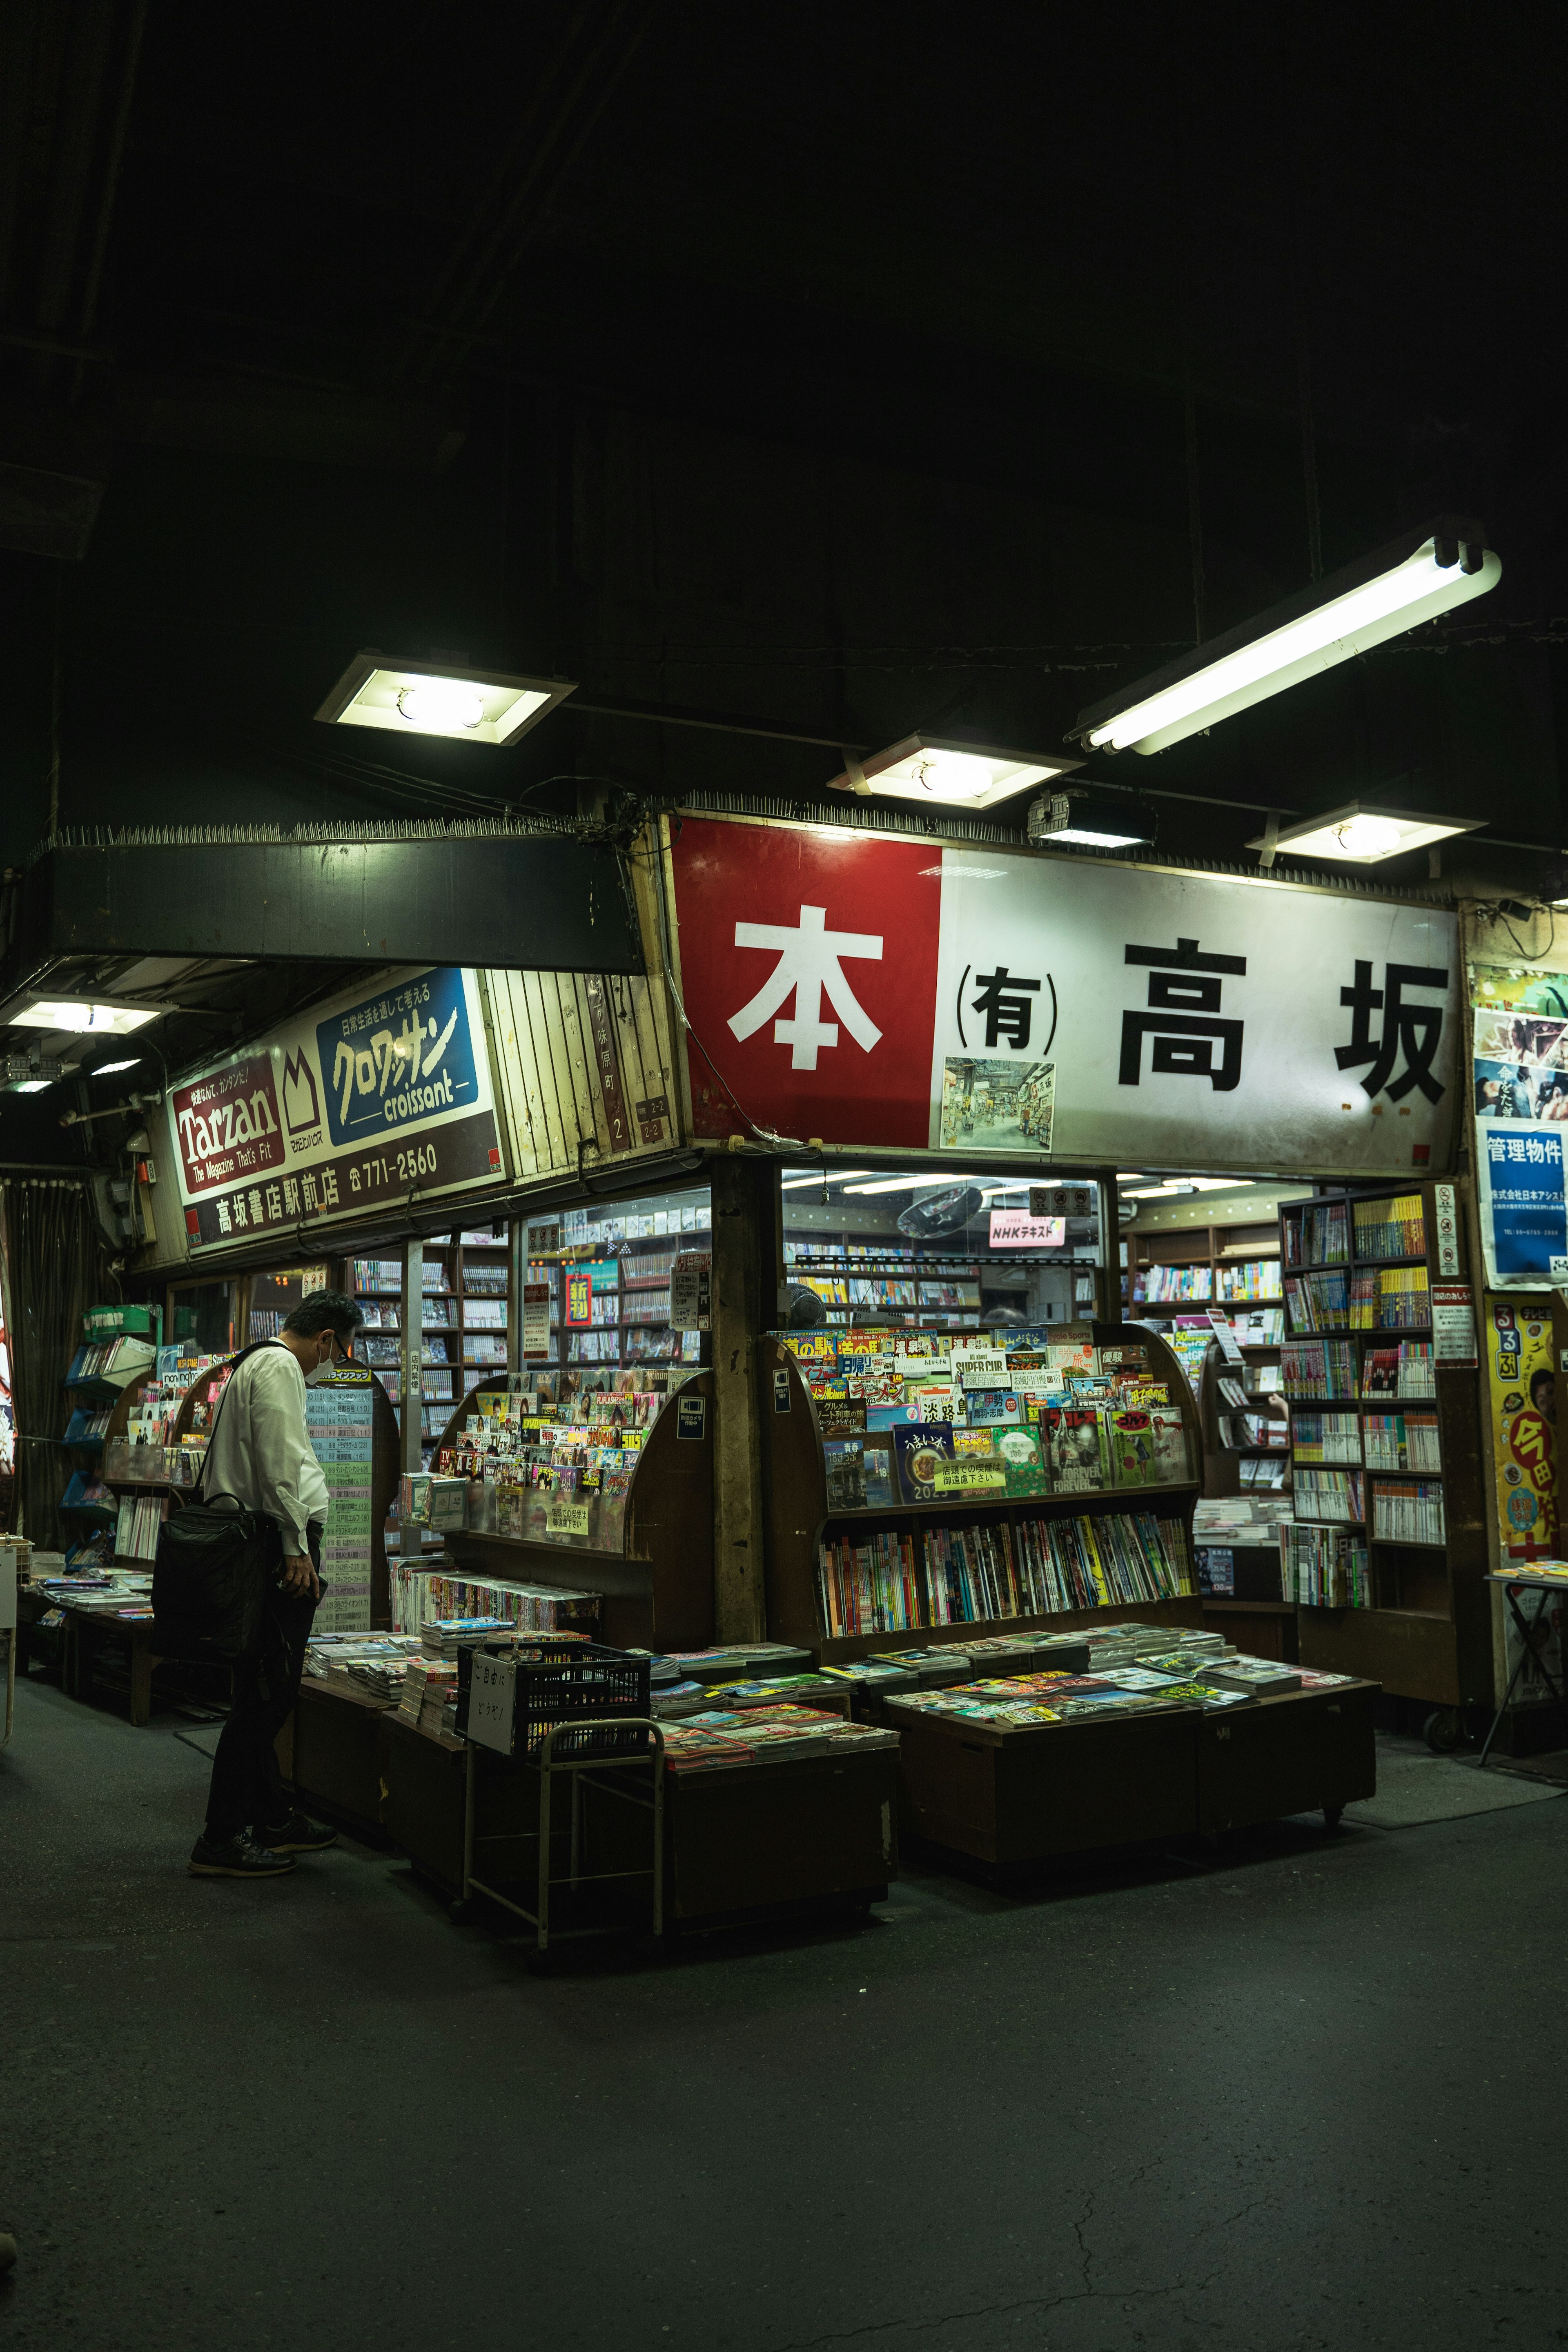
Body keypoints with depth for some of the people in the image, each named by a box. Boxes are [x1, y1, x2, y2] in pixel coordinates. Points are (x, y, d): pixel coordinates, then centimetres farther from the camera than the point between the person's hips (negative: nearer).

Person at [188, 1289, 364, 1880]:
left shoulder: (257, 1364, 22)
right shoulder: (279, 1368, -11)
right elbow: (278, 1466, -20)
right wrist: (296, 1548, -19)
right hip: (277, 1549, -11)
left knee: (267, 1695, 16)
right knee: (264, 1695, -7)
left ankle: (272, 1819, 25)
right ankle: (221, 1840, -3)